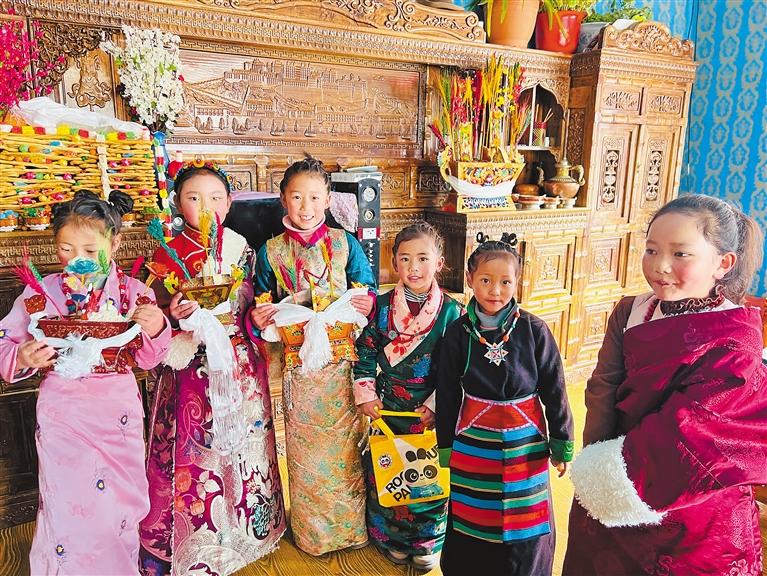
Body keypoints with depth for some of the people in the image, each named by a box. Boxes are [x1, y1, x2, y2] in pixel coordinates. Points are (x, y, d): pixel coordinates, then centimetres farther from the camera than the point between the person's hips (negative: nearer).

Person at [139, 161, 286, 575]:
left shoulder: (240, 247, 3)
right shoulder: (167, 255, -4)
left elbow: (248, 304, 7)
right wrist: (176, 316, -21)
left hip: (240, 369, 3)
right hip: (192, 370, -2)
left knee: (242, 445, 12)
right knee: (194, 455, 4)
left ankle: (243, 532, 34)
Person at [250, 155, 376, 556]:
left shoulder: (346, 244, -1)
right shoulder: (270, 251, 0)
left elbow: (368, 292, 1)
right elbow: (261, 305, 7)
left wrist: (368, 304, -20)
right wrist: (256, 319, -14)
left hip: (342, 363, 0)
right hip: (298, 367, 1)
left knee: (345, 445, 11)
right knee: (305, 450, 13)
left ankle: (350, 527, 34)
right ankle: (311, 533, 35)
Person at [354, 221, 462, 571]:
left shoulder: (451, 312, -9)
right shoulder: (381, 306, -5)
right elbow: (364, 353, 1)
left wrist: (436, 404, -14)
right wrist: (365, 395, -7)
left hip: (433, 412, -1)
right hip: (388, 410, 2)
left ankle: (427, 542, 37)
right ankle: (392, 539, 38)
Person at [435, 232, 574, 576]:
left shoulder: (534, 330, -10)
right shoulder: (458, 332, -6)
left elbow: (555, 390, -2)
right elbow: (447, 395, 1)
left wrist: (562, 443, 2)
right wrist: (445, 445, 6)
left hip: (525, 442, 0)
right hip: (473, 443, 1)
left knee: (524, 525, 12)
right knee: (472, 521, 14)